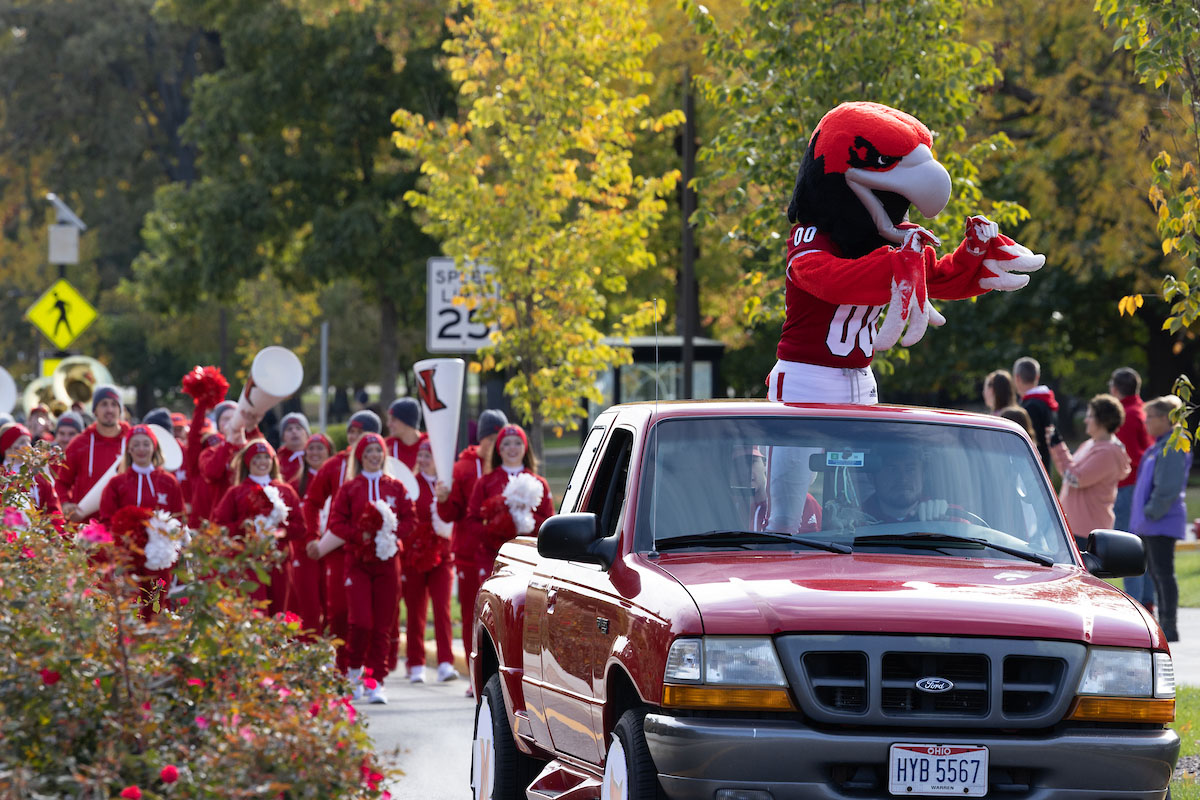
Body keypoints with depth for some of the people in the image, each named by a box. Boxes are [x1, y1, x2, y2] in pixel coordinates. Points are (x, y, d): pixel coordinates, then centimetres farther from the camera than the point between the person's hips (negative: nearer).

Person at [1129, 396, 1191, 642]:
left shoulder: (1173, 449, -16)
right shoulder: (1159, 447, 16)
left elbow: (1168, 488, -22)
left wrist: (1151, 513, -19)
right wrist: (1141, 516, 19)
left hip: (1162, 521, -10)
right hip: (1150, 524, 10)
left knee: (1163, 573, -8)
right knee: (1155, 573, 13)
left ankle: (1169, 627, -6)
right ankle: (1165, 625, 19)